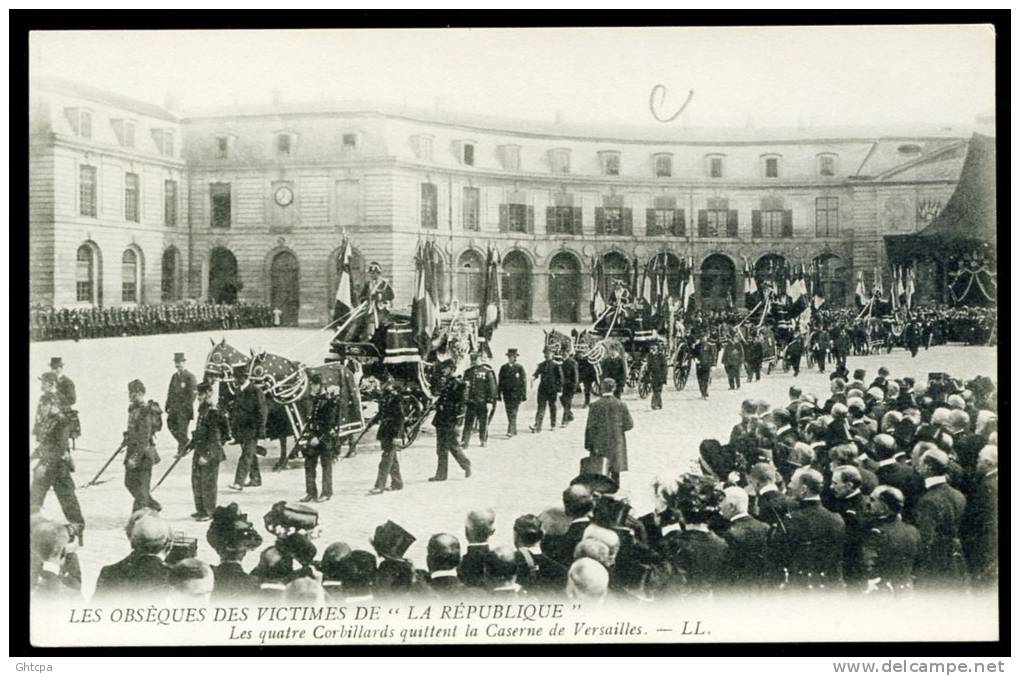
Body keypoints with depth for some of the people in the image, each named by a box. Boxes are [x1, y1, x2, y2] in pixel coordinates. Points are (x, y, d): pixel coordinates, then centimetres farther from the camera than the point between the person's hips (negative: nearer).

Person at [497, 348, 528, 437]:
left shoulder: (519, 368, -1)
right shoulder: (503, 368, 9)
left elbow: (524, 381, 0)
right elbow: (500, 382, 12)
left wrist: (524, 395, -3)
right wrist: (498, 394, 9)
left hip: (516, 393, -4)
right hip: (506, 393, 4)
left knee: (513, 413, -13)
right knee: (509, 413, 7)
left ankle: (511, 431, -18)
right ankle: (514, 431, 18)